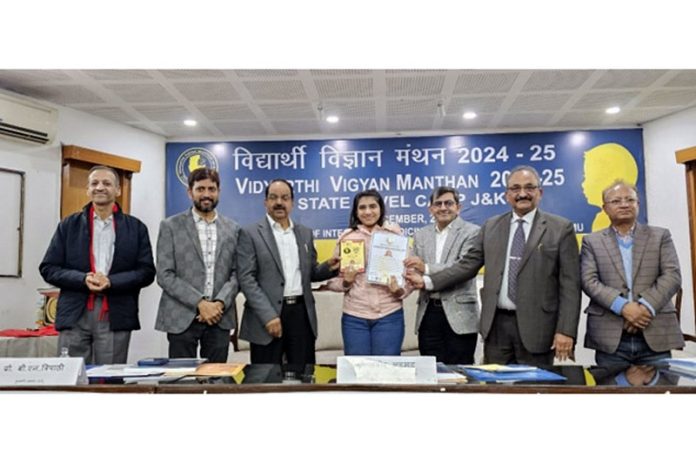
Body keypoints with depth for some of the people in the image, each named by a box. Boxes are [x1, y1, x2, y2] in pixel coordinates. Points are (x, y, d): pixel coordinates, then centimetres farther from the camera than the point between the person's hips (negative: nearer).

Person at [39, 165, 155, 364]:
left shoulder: (136, 227, 6)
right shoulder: (69, 224, 10)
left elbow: (147, 271, 1)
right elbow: (48, 268, 6)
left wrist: (111, 282, -14)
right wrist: (83, 279, -12)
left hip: (116, 316, -1)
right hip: (75, 315, 1)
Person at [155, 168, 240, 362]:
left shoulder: (232, 228, 9)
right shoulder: (171, 226, 1)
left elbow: (236, 273, 6)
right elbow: (164, 275, -6)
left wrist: (220, 303, -11)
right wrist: (200, 303, -14)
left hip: (220, 317, 3)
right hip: (182, 318, -2)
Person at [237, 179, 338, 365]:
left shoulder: (305, 233, 13)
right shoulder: (250, 234, -2)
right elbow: (246, 278, -9)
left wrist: (328, 267, -4)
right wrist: (268, 315, -16)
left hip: (301, 313, 4)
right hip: (267, 314, -4)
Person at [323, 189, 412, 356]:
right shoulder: (346, 238, 2)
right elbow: (332, 279, 6)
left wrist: (400, 290, -14)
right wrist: (346, 281, -14)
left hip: (389, 314, 0)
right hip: (354, 316, 1)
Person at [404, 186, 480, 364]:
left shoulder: (471, 232, -2)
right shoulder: (421, 235, 13)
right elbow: (415, 270, 13)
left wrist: (426, 269, -22)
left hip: (458, 313, -4)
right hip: (428, 312, 4)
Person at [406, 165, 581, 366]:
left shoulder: (561, 228, -1)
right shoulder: (491, 226, 9)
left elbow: (569, 285, -4)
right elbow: (468, 264, 8)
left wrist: (566, 330, -11)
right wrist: (427, 281, -1)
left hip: (536, 326, -2)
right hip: (497, 324, 3)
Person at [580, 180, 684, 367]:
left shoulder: (660, 236, 12)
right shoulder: (592, 241, 9)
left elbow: (672, 276, 1)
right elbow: (589, 281, -3)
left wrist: (646, 307, -14)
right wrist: (623, 307, -16)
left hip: (656, 334, 1)